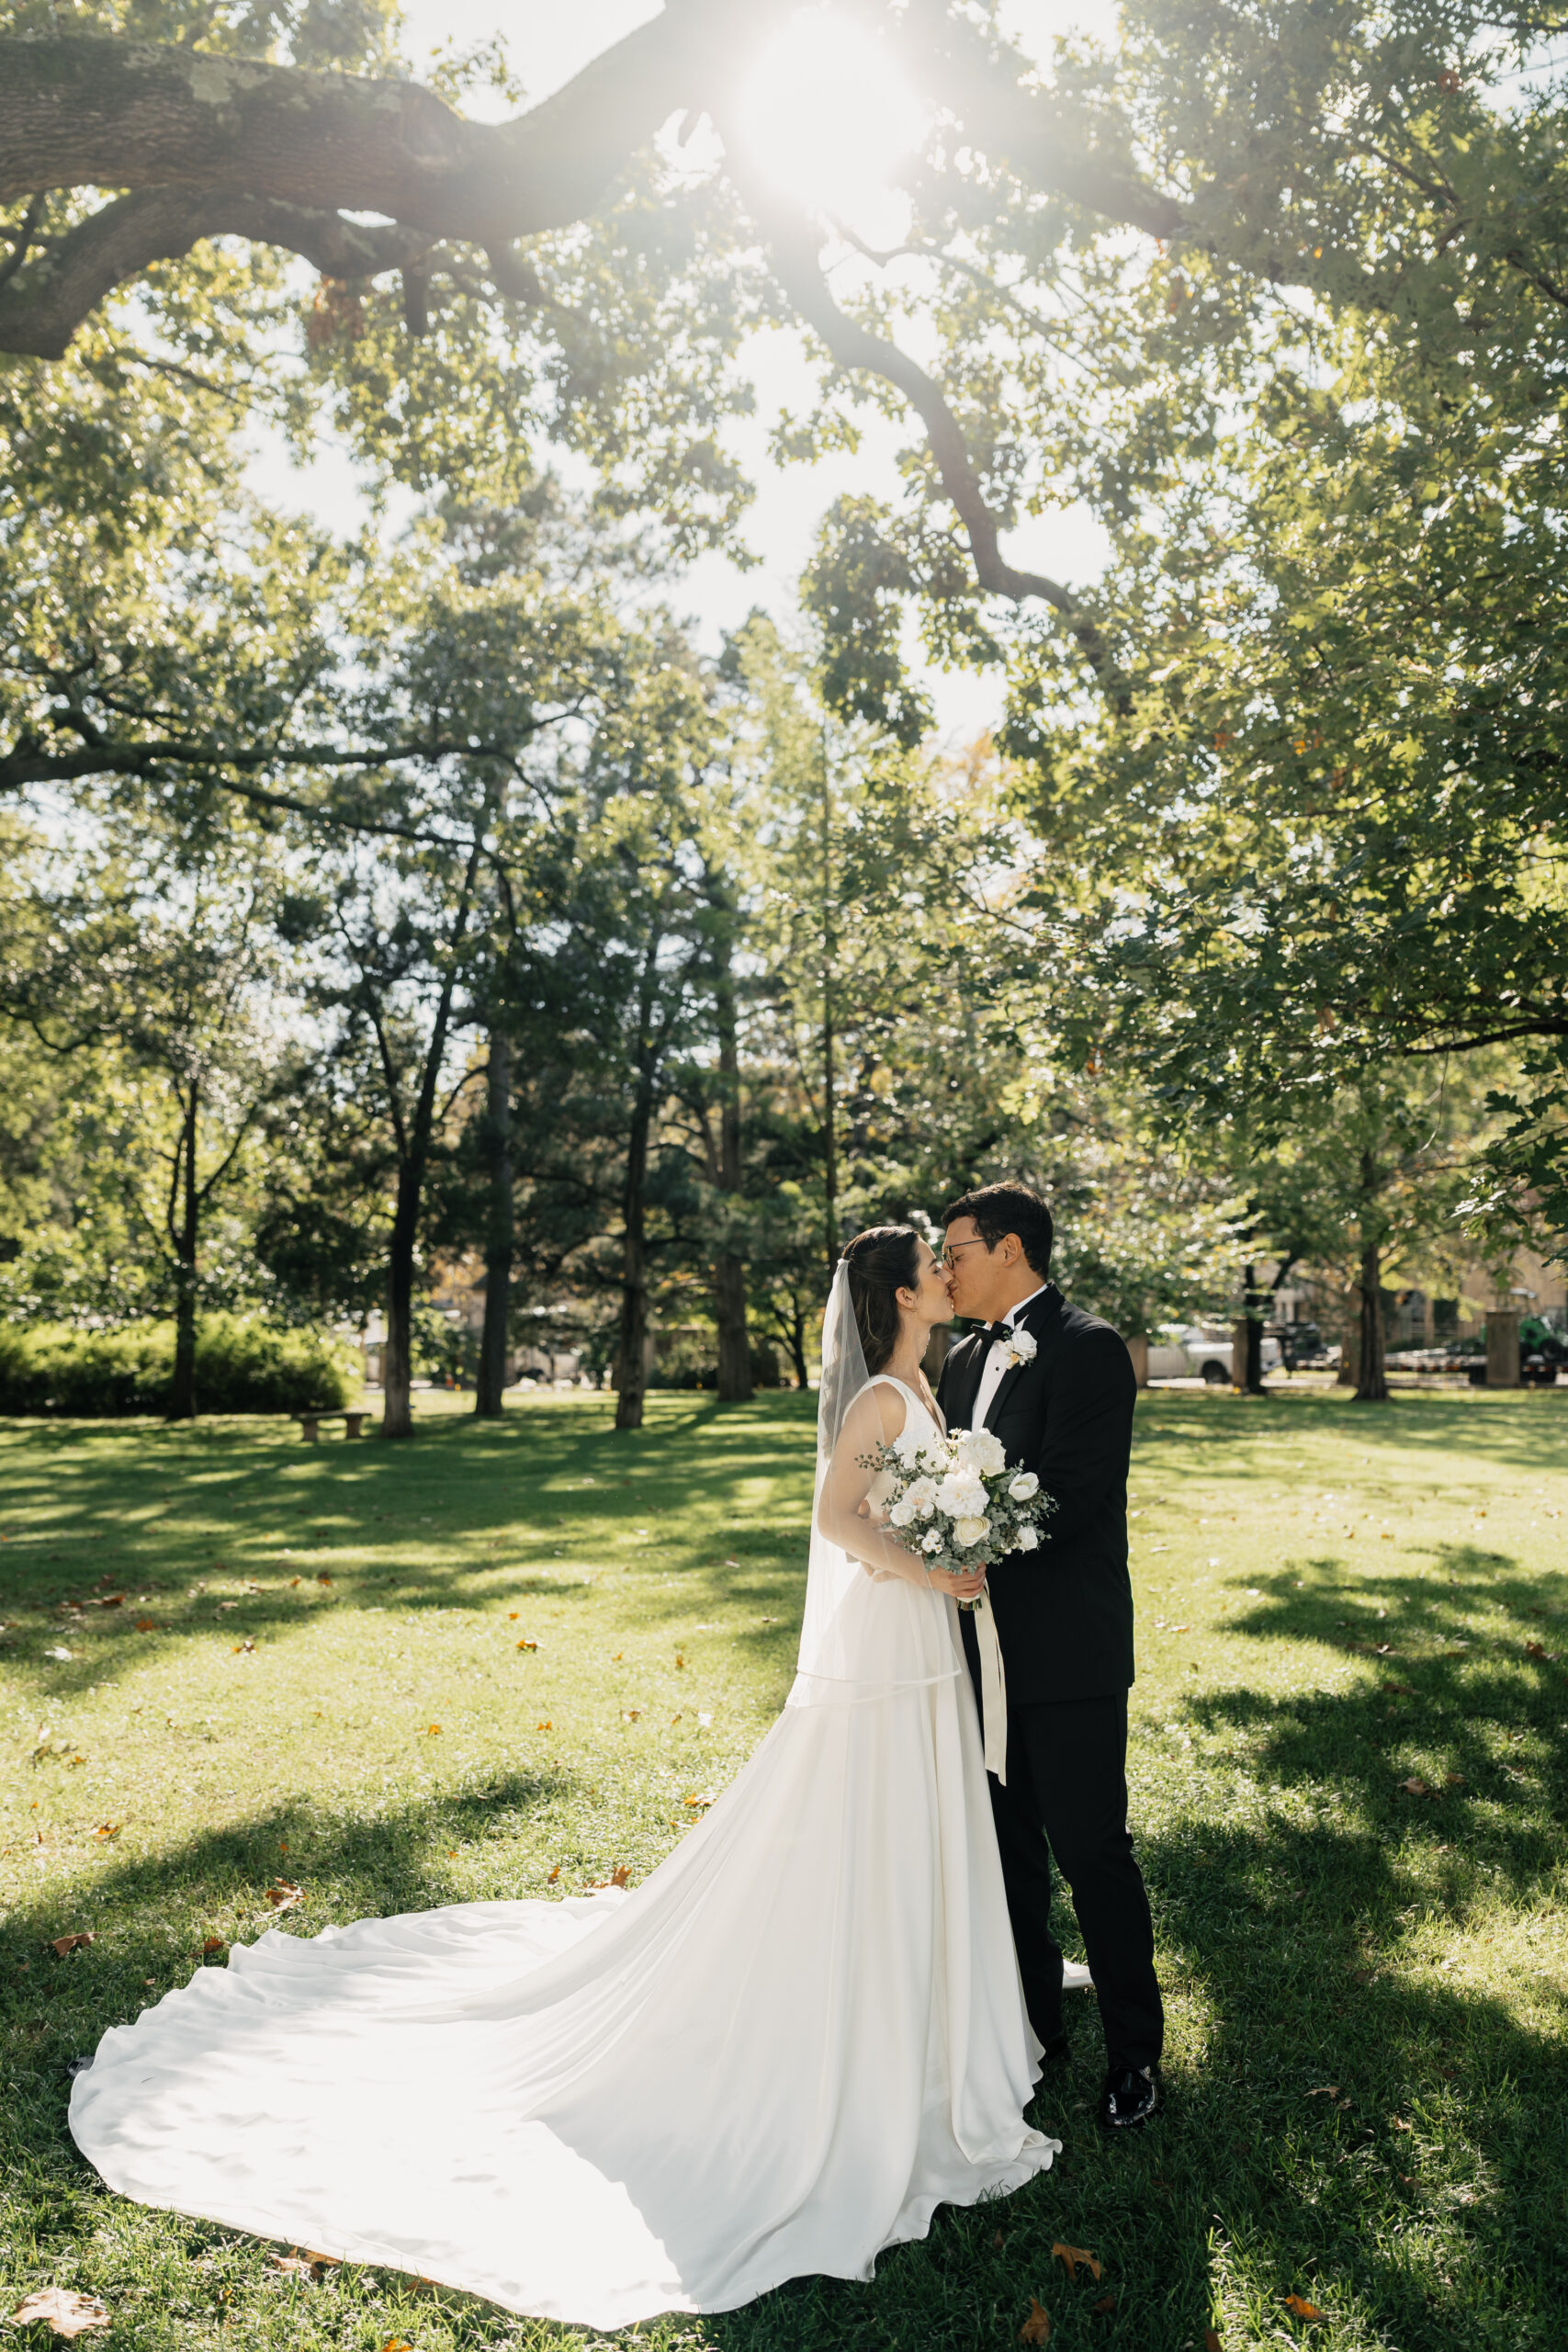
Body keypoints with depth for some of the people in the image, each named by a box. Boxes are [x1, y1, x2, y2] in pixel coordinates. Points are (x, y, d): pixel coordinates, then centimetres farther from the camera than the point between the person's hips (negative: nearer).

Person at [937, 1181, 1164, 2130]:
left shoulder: (1088, 1348, -14)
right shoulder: (965, 1359, 12)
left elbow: (1065, 1494, -21)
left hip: (1068, 1651, -8)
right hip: (986, 1642, 8)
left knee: (1091, 1849, 3)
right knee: (1009, 1845, 18)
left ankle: (1136, 2050, 22)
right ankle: (1034, 2024, 35)